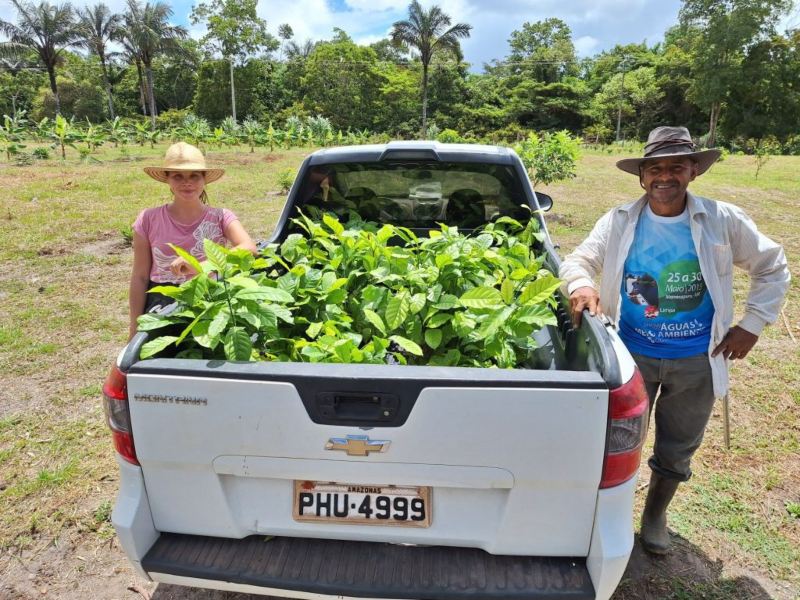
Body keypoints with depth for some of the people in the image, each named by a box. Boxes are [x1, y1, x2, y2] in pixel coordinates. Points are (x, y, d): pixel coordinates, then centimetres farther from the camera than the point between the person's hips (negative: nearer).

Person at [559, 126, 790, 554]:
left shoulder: (723, 221, -6)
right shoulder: (619, 222, -7)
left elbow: (772, 267, 6)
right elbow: (577, 260, -5)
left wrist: (753, 324, -1)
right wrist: (581, 284, -29)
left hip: (696, 361, 1)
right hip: (632, 355, -1)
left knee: (677, 450, 18)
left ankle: (655, 515, 45)